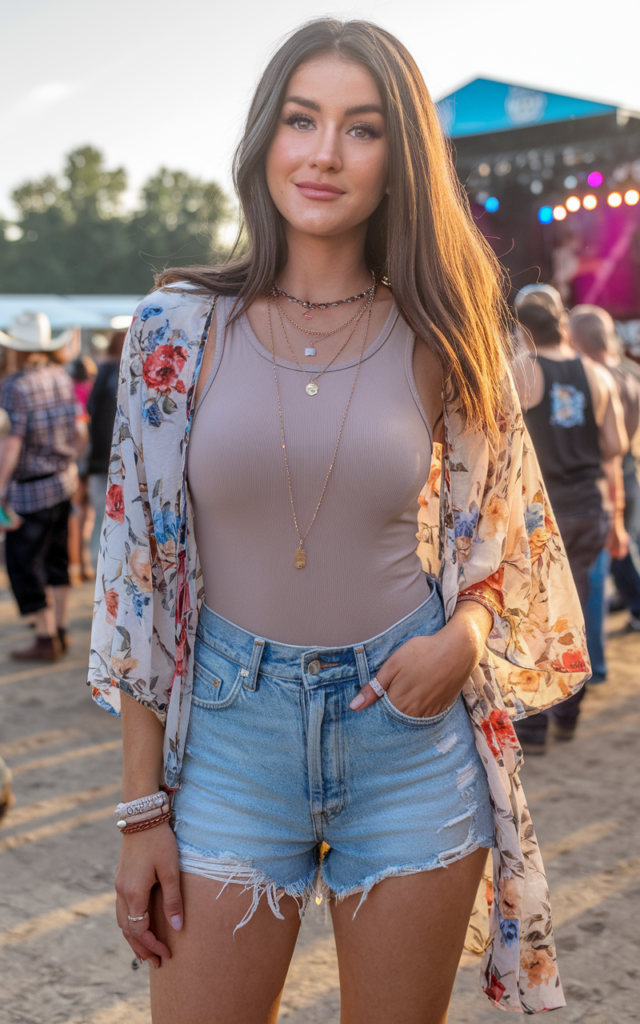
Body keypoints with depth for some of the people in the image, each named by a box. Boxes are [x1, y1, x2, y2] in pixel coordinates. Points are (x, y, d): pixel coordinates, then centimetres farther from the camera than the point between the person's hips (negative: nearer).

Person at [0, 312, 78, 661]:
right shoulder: (62, 377, 4)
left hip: (31, 488, -8)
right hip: (65, 478, 8)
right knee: (56, 557, 17)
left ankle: (46, 638, 5)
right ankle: (59, 630, 25)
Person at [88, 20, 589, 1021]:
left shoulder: (439, 338, -1)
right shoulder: (182, 326, -3)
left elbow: (505, 545, 9)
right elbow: (138, 572, -1)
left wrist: (463, 639, -14)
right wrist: (142, 808, -2)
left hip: (411, 728, 1)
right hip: (233, 727, 0)